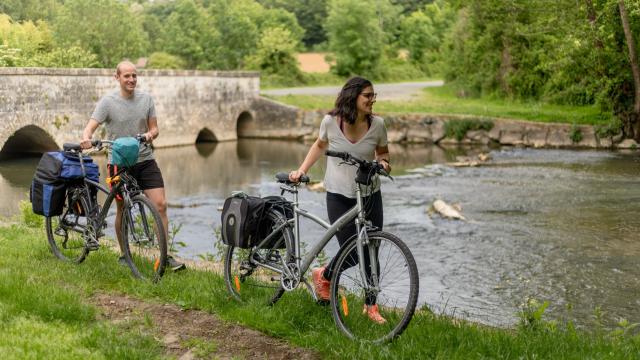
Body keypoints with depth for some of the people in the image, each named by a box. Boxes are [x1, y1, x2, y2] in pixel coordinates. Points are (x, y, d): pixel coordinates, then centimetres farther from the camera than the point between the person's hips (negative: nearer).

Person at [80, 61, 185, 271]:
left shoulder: (146, 99, 5)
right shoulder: (108, 101, -5)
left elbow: (154, 128, 8)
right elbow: (91, 126, -13)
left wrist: (150, 134, -16)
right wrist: (86, 138, -36)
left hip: (145, 160, 3)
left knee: (160, 205, -8)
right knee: (122, 210, 8)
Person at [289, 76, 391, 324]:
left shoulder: (377, 124, -7)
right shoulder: (331, 122, -10)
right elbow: (320, 145, 10)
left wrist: (383, 162, -11)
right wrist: (301, 170, 4)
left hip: (370, 196, 2)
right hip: (340, 196, -2)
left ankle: (371, 306, 23)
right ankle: (323, 276, 28)